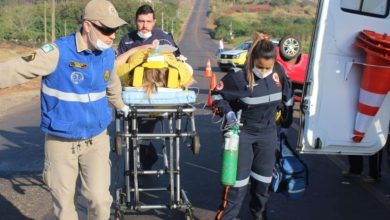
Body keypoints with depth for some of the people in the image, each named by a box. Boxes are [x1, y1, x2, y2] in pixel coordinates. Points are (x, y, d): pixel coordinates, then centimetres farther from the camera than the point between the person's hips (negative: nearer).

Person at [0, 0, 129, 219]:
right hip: (60, 141, -3)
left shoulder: (108, 54, -1)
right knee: (64, 202, 8)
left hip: (96, 139, 3)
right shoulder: (58, 52, -19)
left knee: (99, 198, -1)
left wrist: (121, 105, 36)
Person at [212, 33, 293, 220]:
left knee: (263, 177, 16)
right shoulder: (238, 76, -21)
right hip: (242, 131, -4)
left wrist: (287, 120, 15)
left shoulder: (278, 73, -9)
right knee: (238, 177, -3)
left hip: (268, 132, 4)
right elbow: (216, 94, -7)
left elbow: (287, 96, 9)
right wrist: (227, 112, -20)